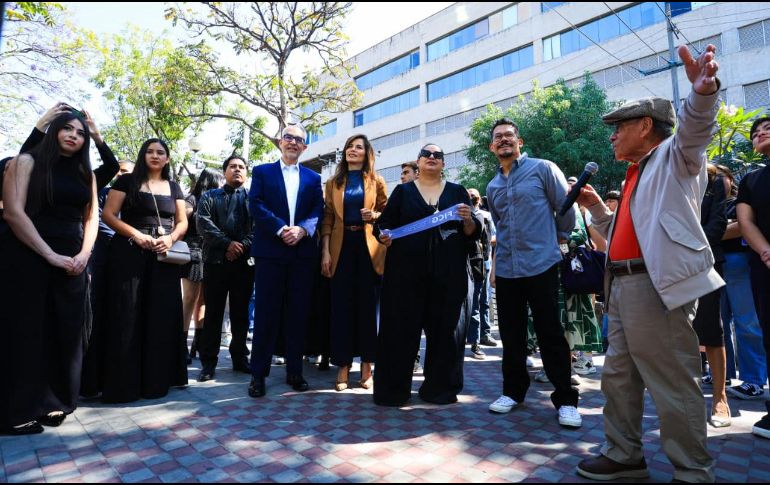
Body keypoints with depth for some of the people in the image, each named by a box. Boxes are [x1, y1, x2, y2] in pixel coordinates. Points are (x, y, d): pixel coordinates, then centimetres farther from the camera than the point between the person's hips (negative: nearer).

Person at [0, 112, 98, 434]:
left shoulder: (85, 173, 14)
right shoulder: (27, 162, -1)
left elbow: (91, 217, 12)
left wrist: (84, 255, -5)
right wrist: (51, 255, -16)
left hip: (72, 263, 5)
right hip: (27, 259, -5)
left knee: (66, 334, 6)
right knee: (26, 333, 1)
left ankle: (54, 403, 19)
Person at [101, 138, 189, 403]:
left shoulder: (174, 187, 14)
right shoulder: (127, 181, 5)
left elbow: (182, 222, 11)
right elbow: (108, 214, -2)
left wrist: (170, 238, -10)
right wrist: (136, 235, -16)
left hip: (164, 257, 3)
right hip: (129, 255, -3)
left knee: (161, 317, 3)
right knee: (127, 317, -3)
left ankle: (157, 379, 12)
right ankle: (124, 383, 4)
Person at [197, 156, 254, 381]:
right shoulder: (210, 197, 13)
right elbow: (204, 223, -3)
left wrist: (242, 245, -14)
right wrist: (228, 243, -15)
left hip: (244, 262, 1)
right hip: (216, 261, -1)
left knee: (241, 312, 7)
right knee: (213, 313, 1)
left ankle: (240, 357, 17)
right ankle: (208, 361, 8)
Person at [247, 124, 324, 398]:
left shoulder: (313, 178, 16)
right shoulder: (262, 172, 10)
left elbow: (318, 211, 5)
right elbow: (256, 205, -4)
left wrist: (301, 229, -14)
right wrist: (282, 229, -15)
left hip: (303, 253, 2)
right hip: (270, 251, -2)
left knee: (298, 313, 6)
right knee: (266, 313, 0)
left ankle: (295, 371, 16)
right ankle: (258, 373, 9)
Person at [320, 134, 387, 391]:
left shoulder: (376, 182, 10)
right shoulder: (334, 183, 12)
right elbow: (327, 218, 6)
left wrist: (374, 215, -11)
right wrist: (325, 252, -4)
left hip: (368, 246, -1)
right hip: (341, 246, 1)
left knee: (367, 304, 2)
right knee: (341, 305, 0)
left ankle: (366, 366, 11)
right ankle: (343, 366, 8)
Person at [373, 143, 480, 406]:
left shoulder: (457, 192, 13)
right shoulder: (402, 191, 12)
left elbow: (474, 233, 8)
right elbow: (384, 223, 6)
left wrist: (468, 220, -13)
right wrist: (383, 235, -15)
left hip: (448, 274, 1)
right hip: (406, 273, -1)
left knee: (446, 330, 6)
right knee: (400, 329, -1)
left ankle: (440, 389, 21)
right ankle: (393, 390, 11)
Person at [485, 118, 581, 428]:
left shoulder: (542, 169, -2)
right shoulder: (493, 187, 15)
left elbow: (566, 209, 0)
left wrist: (556, 241, 9)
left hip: (541, 266, -5)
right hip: (506, 270, 5)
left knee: (550, 335, 0)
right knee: (511, 335, 11)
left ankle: (565, 399, 13)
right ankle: (513, 391, 26)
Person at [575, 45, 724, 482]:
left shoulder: (674, 155, 2)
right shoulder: (637, 175, 25)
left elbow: (696, 127, -22)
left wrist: (704, 91, -41)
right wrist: (596, 207, 22)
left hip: (660, 285, -10)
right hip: (623, 285, 10)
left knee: (674, 384, -2)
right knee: (618, 376, 15)